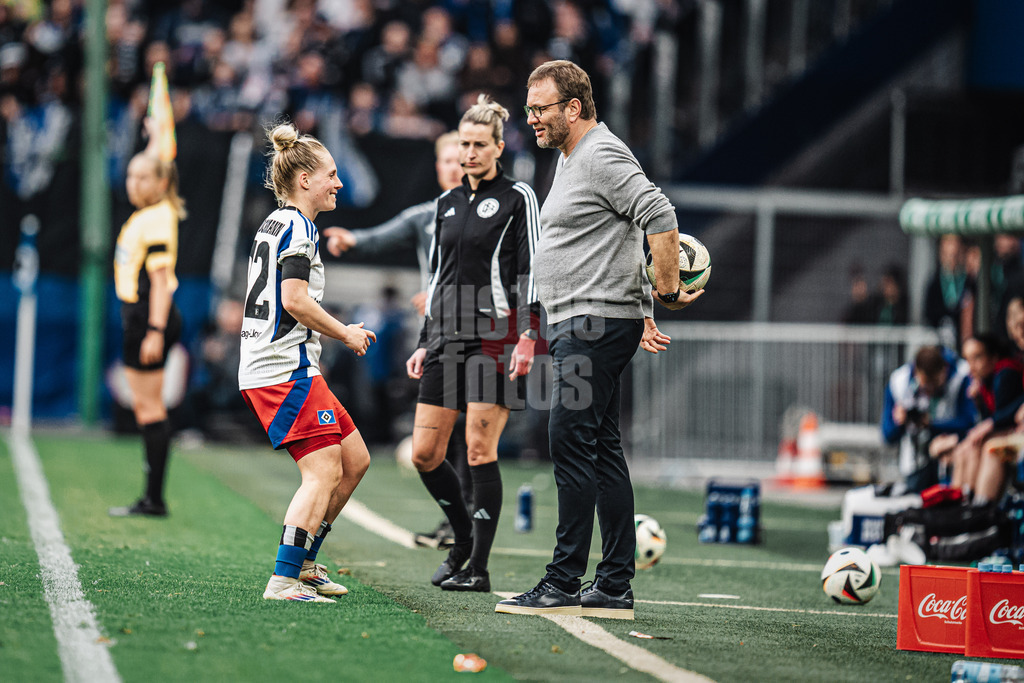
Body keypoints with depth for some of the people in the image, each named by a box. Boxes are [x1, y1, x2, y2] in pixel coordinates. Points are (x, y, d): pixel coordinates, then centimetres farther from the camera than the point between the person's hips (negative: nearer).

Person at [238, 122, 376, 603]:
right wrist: (346, 334, -9)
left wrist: (337, 332, 22)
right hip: (287, 370, -10)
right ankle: (284, 581, -18)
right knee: (324, 473, -14)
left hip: (265, 371, 10)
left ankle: (303, 564, 18)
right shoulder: (298, 226, -10)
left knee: (355, 460, 13)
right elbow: (295, 298, -20)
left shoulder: (274, 225, 21)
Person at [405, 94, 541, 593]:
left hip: (495, 335, -6)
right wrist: (424, 343, 18)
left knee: (480, 449, -9)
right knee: (424, 453, 2)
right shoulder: (447, 203, 17)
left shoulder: (517, 197, -1)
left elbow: (530, 270, -7)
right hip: (447, 338, 6)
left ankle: (479, 567, -4)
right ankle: (464, 537, 23)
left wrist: (528, 336, -17)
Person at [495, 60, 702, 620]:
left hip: (595, 326, -11)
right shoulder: (571, 158, 21)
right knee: (602, 452, 9)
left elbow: (661, 219, -23)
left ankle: (564, 584, -12)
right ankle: (614, 588, 11)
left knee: (570, 444, -12)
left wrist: (668, 293, -18)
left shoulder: (603, 156, -13)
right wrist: (640, 314, 24)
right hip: (578, 326, 11)